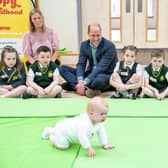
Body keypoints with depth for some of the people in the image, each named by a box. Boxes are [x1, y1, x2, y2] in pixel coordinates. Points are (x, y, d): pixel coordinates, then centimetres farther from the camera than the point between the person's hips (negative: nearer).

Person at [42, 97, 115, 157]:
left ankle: (52, 130, 45)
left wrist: (105, 144, -5)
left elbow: (101, 132, 0)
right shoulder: (84, 123, -44)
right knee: (63, 145, -19)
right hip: (61, 129, -9)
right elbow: (82, 136, -48)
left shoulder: (99, 122, -14)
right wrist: (89, 148, -45)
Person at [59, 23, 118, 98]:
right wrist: (80, 81, -26)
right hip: (91, 73, 6)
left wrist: (85, 82, -34)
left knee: (99, 80, -42)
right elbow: (80, 64, -6)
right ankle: (85, 89, -27)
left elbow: (101, 67, -25)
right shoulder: (84, 44, 1)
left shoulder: (109, 46, -16)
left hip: (106, 75, -5)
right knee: (63, 68, -9)